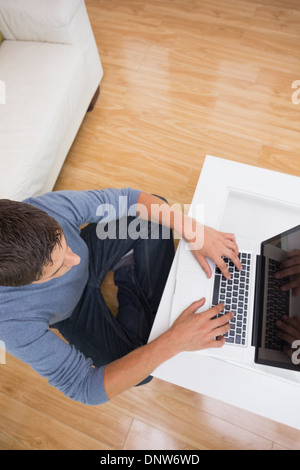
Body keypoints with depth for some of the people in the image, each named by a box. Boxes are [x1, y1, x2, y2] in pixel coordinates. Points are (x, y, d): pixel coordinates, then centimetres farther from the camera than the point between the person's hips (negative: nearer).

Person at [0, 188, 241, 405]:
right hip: (75, 311, -2)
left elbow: (126, 198, -24)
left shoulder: (49, 207, -35)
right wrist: (174, 342, -43)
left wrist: (193, 231, -34)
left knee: (155, 210, -6)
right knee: (139, 371, -10)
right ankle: (128, 281, 10)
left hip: (90, 255, 3)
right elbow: (85, 387, -32)